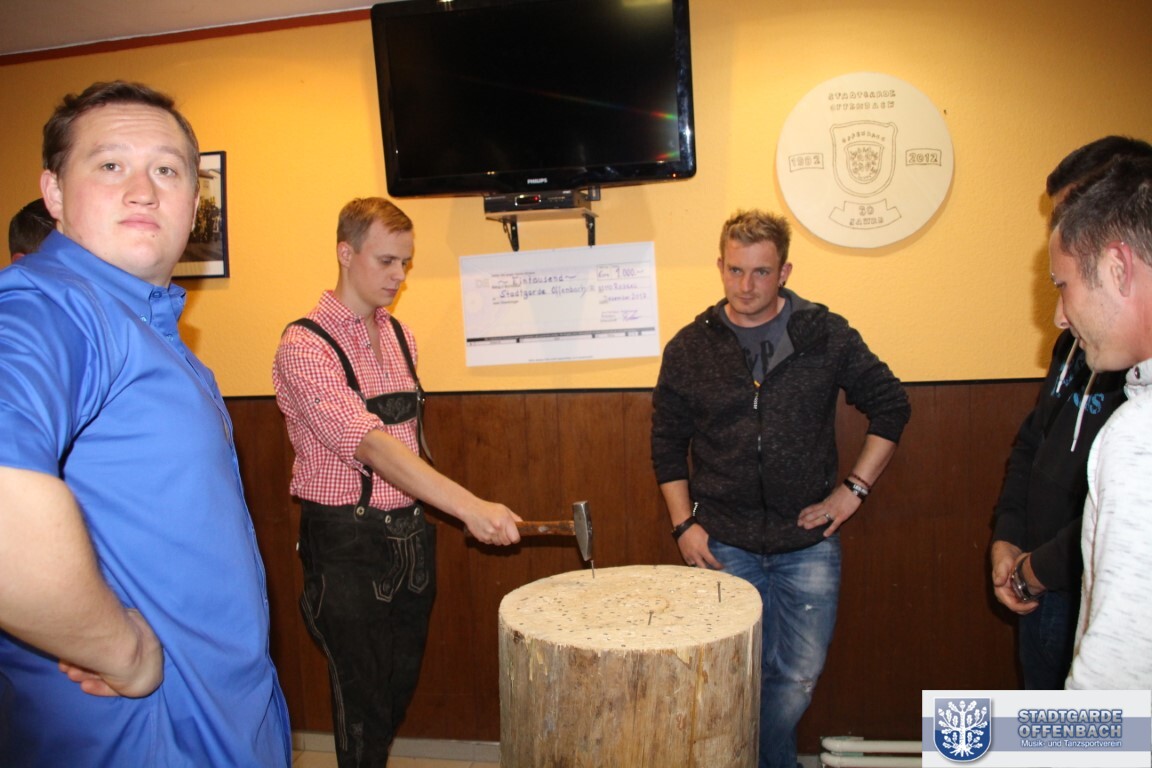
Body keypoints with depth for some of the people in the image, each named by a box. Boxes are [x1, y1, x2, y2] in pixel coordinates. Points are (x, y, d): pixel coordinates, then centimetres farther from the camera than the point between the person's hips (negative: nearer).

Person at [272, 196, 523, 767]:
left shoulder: (399, 336, 8)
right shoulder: (305, 345, -15)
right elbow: (369, 445, -27)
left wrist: (421, 516, 10)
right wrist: (470, 507, -34)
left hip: (410, 533, 7)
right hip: (347, 543, -6)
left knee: (401, 688, 18)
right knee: (364, 700, 6)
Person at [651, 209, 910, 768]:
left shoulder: (825, 335, -3)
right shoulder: (690, 348, -1)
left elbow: (890, 406, 5)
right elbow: (668, 443, 6)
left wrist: (853, 489, -1)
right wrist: (683, 524, 0)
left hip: (808, 540, 0)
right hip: (725, 544, 0)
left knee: (798, 678, 10)